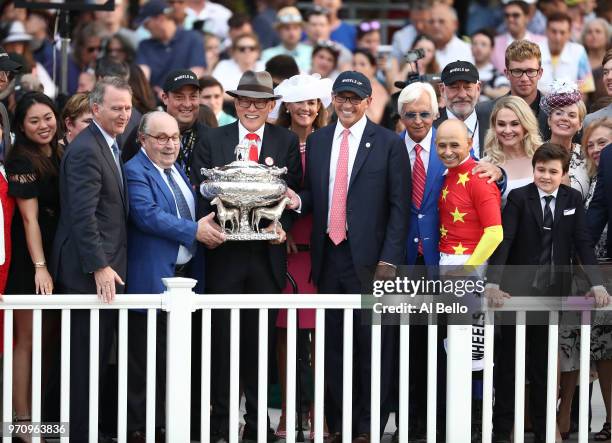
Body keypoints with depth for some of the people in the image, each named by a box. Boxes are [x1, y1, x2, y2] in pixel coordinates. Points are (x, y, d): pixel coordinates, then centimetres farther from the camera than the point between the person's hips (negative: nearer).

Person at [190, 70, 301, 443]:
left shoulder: (287, 142, 7)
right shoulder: (212, 141, 7)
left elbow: (294, 192, 3)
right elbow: (200, 192, 2)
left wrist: (282, 225, -15)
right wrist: (207, 226, -15)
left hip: (267, 253, 1)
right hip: (224, 250, -1)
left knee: (262, 338, 6)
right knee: (223, 338, 2)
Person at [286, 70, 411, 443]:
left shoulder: (389, 144, -1)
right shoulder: (317, 141, 12)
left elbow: (399, 206, -3)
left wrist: (389, 259, -10)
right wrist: (298, 201, -6)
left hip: (369, 258, -4)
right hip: (329, 255, 4)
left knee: (371, 345, 0)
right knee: (333, 343, 8)